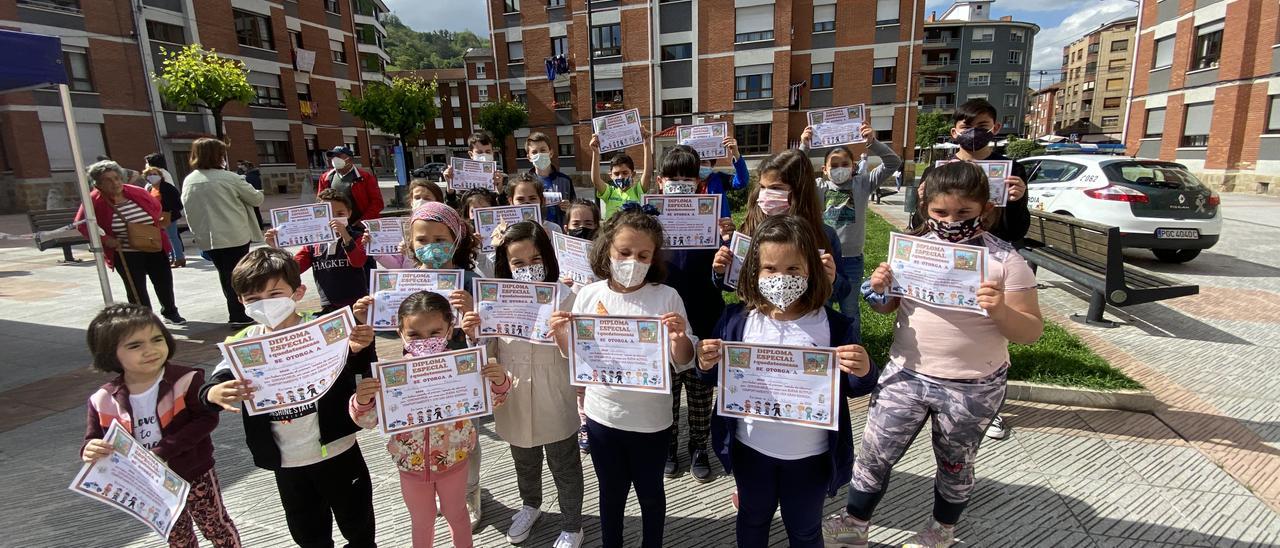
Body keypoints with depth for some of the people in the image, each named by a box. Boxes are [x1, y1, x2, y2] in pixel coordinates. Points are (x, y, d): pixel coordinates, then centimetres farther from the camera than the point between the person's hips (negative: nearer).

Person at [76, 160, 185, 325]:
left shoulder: (137, 192, -4)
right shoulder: (94, 200, -12)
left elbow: (157, 208, 12)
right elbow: (81, 224, -6)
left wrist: (156, 224, -1)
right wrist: (104, 239, -15)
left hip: (154, 248, 3)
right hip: (126, 254, -3)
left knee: (164, 281, 13)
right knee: (136, 289, 2)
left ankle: (170, 313, 34)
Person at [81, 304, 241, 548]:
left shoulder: (186, 379, -22)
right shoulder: (103, 400, -11)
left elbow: (207, 419, -25)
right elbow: (93, 441, -1)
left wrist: (162, 451, -30)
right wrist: (91, 451, -24)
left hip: (195, 475, -4)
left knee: (216, 527, 17)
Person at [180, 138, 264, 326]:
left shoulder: (188, 181, 4)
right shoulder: (229, 178, -11)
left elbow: (188, 211, 9)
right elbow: (256, 199, -3)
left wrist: (198, 234, 18)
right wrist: (256, 192, 19)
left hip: (209, 239, 4)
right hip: (236, 236, -4)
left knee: (226, 275, 14)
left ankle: (237, 314, 18)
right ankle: (240, 315, 9)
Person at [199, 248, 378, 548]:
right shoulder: (243, 344, -7)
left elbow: (361, 370, -15)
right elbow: (210, 388, -12)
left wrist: (360, 350, -38)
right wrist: (214, 394, -36)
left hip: (336, 452, -3)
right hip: (286, 462, 3)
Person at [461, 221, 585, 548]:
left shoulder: (565, 298, -17)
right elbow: (489, 357, 2)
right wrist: (473, 335, -17)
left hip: (555, 404, -4)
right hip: (515, 403, 4)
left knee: (565, 467, 17)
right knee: (524, 464, 29)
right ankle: (530, 506, 58)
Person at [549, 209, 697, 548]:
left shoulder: (666, 297, -13)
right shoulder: (589, 295, -6)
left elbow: (682, 364, -8)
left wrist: (679, 338, -28)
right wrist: (561, 336, -16)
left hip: (650, 419, -1)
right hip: (602, 416, 2)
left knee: (650, 492, 21)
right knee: (611, 493, 22)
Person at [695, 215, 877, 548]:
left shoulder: (834, 326, -14)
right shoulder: (737, 320, -12)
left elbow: (856, 389, -4)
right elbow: (717, 380, -1)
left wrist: (863, 371, -26)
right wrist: (707, 366, -23)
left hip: (809, 454, -1)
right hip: (750, 448, 1)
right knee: (752, 519, 28)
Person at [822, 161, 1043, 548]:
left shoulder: (1006, 260, -12)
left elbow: (1031, 332, -9)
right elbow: (889, 306, 8)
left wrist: (1001, 312, -29)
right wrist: (878, 288, -14)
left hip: (972, 388, -2)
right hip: (905, 375, 3)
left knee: (955, 463, 20)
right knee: (874, 454, 9)